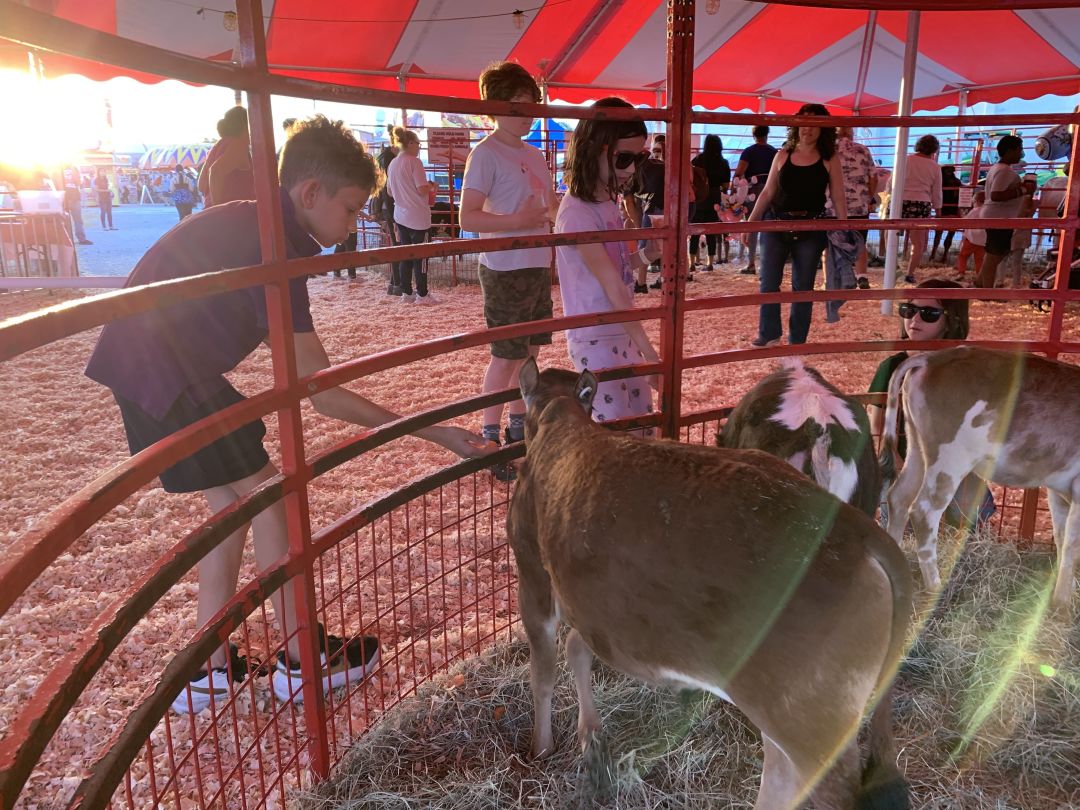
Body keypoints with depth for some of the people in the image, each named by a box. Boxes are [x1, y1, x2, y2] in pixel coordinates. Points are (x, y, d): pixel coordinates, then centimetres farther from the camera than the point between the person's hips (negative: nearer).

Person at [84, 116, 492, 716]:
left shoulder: (258, 227, 8)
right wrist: (430, 431, -22)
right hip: (164, 375, -9)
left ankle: (208, 669, 18)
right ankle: (301, 661, 11)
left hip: (153, 367, 9)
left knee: (234, 500, 12)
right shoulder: (273, 246, -22)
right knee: (268, 495, -2)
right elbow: (316, 388, -23)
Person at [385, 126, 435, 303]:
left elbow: (390, 192, 16)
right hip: (418, 216, -7)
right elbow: (423, 189, -17)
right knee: (420, 255, 1)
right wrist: (430, 187, 3)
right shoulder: (414, 162, -13)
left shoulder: (393, 164, 10)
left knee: (405, 255, 11)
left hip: (400, 216, 7)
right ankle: (422, 294, 6)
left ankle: (406, 293, 14)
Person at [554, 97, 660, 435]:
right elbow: (612, 285, -23)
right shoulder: (577, 211, -20)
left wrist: (649, 254, -4)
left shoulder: (610, 204, 7)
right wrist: (648, 351, -24)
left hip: (623, 333, 9)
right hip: (595, 340, -9)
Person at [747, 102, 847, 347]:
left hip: (811, 229, -1)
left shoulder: (830, 160, 1)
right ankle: (769, 334, 14)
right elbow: (767, 192, 8)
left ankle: (797, 341, 16)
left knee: (803, 286, 6)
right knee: (768, 281, 0)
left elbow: (838, 199, -1)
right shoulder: (783, 156, 4)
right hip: (776, 224, 1)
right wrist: (751, 222, 3)